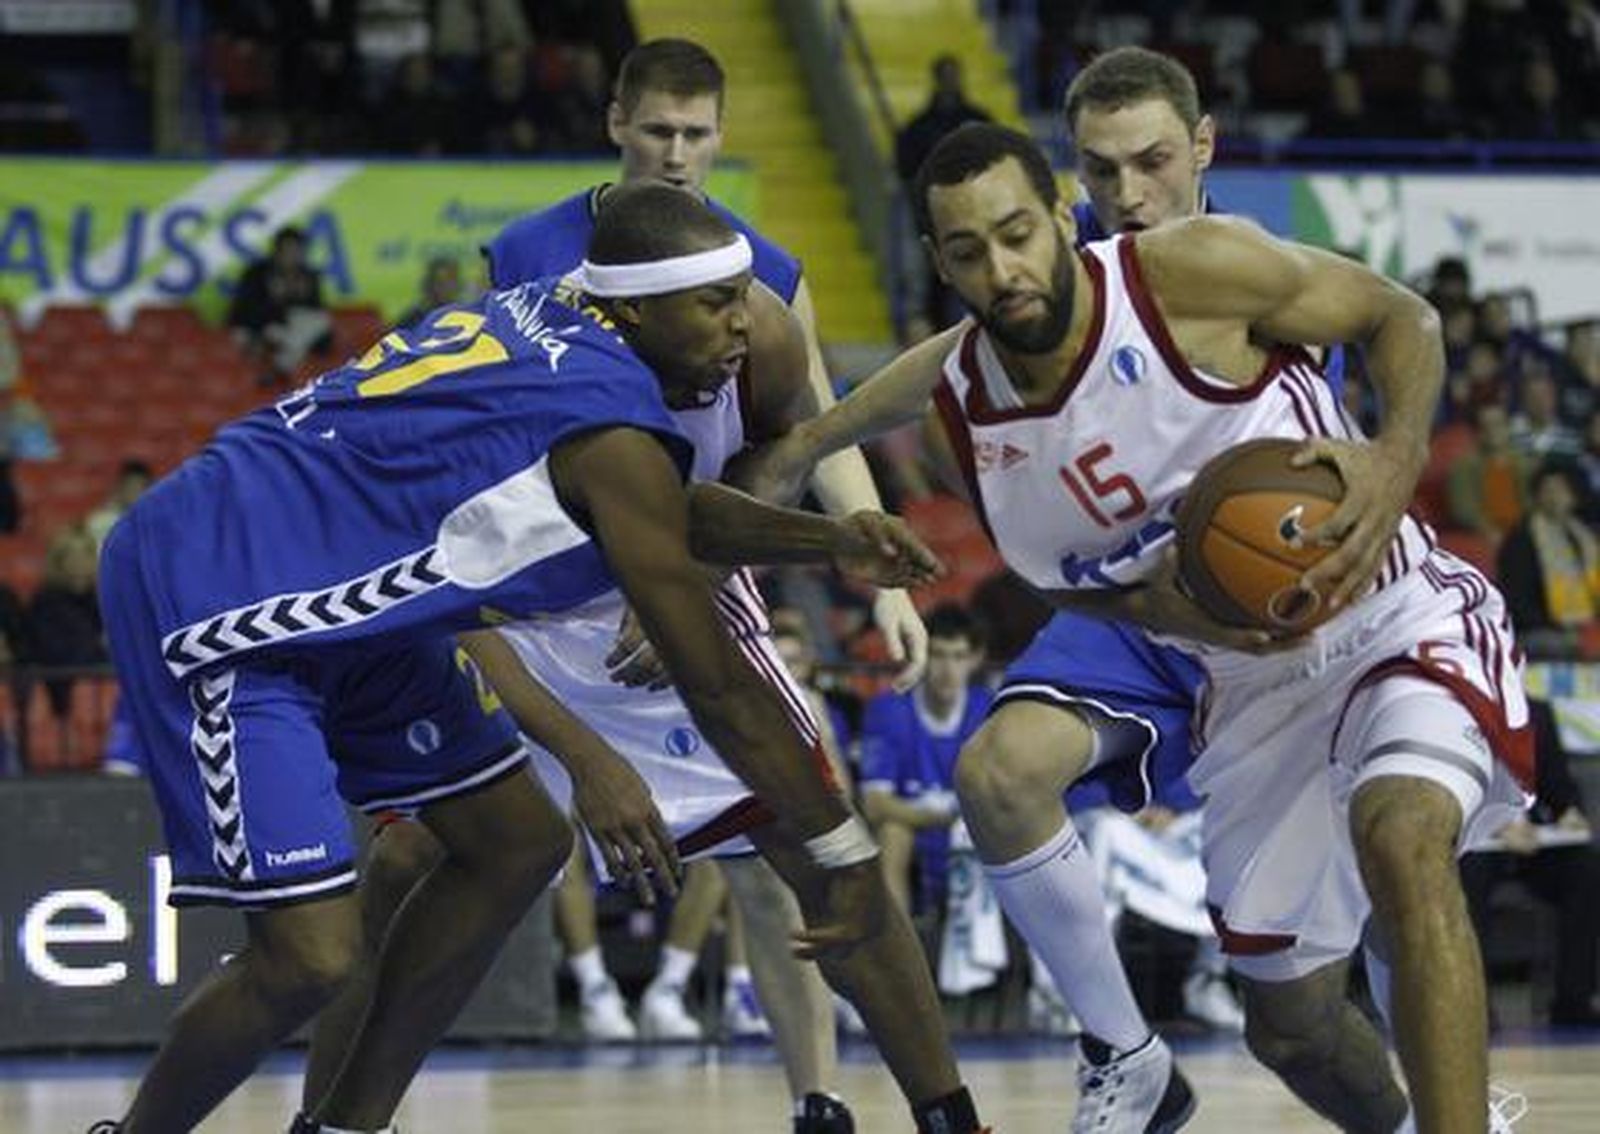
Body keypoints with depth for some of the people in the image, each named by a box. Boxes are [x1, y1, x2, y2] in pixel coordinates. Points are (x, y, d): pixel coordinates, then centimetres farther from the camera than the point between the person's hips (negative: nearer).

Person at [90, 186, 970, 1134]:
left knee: (518, 843, 13)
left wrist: (824, 542, 11)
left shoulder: (550, 326, 5)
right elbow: (719, 687, -16)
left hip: (327, 611, 11)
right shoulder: (610, 431, -21)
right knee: (310, 957, -18)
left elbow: (668, 513, 24)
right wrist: (845, 850, -9)